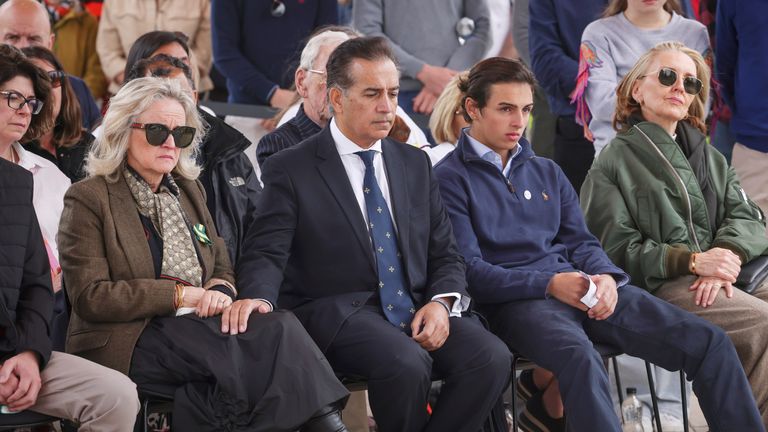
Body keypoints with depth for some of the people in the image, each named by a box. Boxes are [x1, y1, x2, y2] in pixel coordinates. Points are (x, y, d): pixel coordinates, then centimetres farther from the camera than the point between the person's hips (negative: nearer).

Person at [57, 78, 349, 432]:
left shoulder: (188, 190, 21)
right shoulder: (88, 199, 0)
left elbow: (222, 267, 22)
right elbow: (88, 297, -9)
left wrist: (220, 292, -5)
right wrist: (179, 294, -13)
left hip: (197, 329, 6)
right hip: (129, 341, -6)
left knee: (279, 324, -28)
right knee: (276, 333, -29)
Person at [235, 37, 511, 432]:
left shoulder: (415, 163, 16)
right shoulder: (290, 170, 1)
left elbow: (444, 255, 16)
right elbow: (266, 254, -6)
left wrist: (441, 302, -6)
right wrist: (257, 297, -30)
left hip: (418, 310, 5)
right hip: (337, 312, -5)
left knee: (491, 357, -24)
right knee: (407, 363, -35)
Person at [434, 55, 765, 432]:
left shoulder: (547, 173, 23)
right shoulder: (449, 180, 2)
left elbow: (581, 241, 17)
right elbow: (469, 269, -6)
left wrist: (605, 277, -7)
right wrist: (549, 284, -17)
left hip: (582, 290, 6)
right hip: (514, 299, -6)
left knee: (710, 343, -10)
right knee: (582, 360, -41)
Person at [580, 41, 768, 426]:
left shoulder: (710, 158, 27)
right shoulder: (615, 161, 8)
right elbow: (617, 249, -1)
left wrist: (727, 254, -10)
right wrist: (692, 261, -14)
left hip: (736, 274, 6)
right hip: (664, 287, -6)